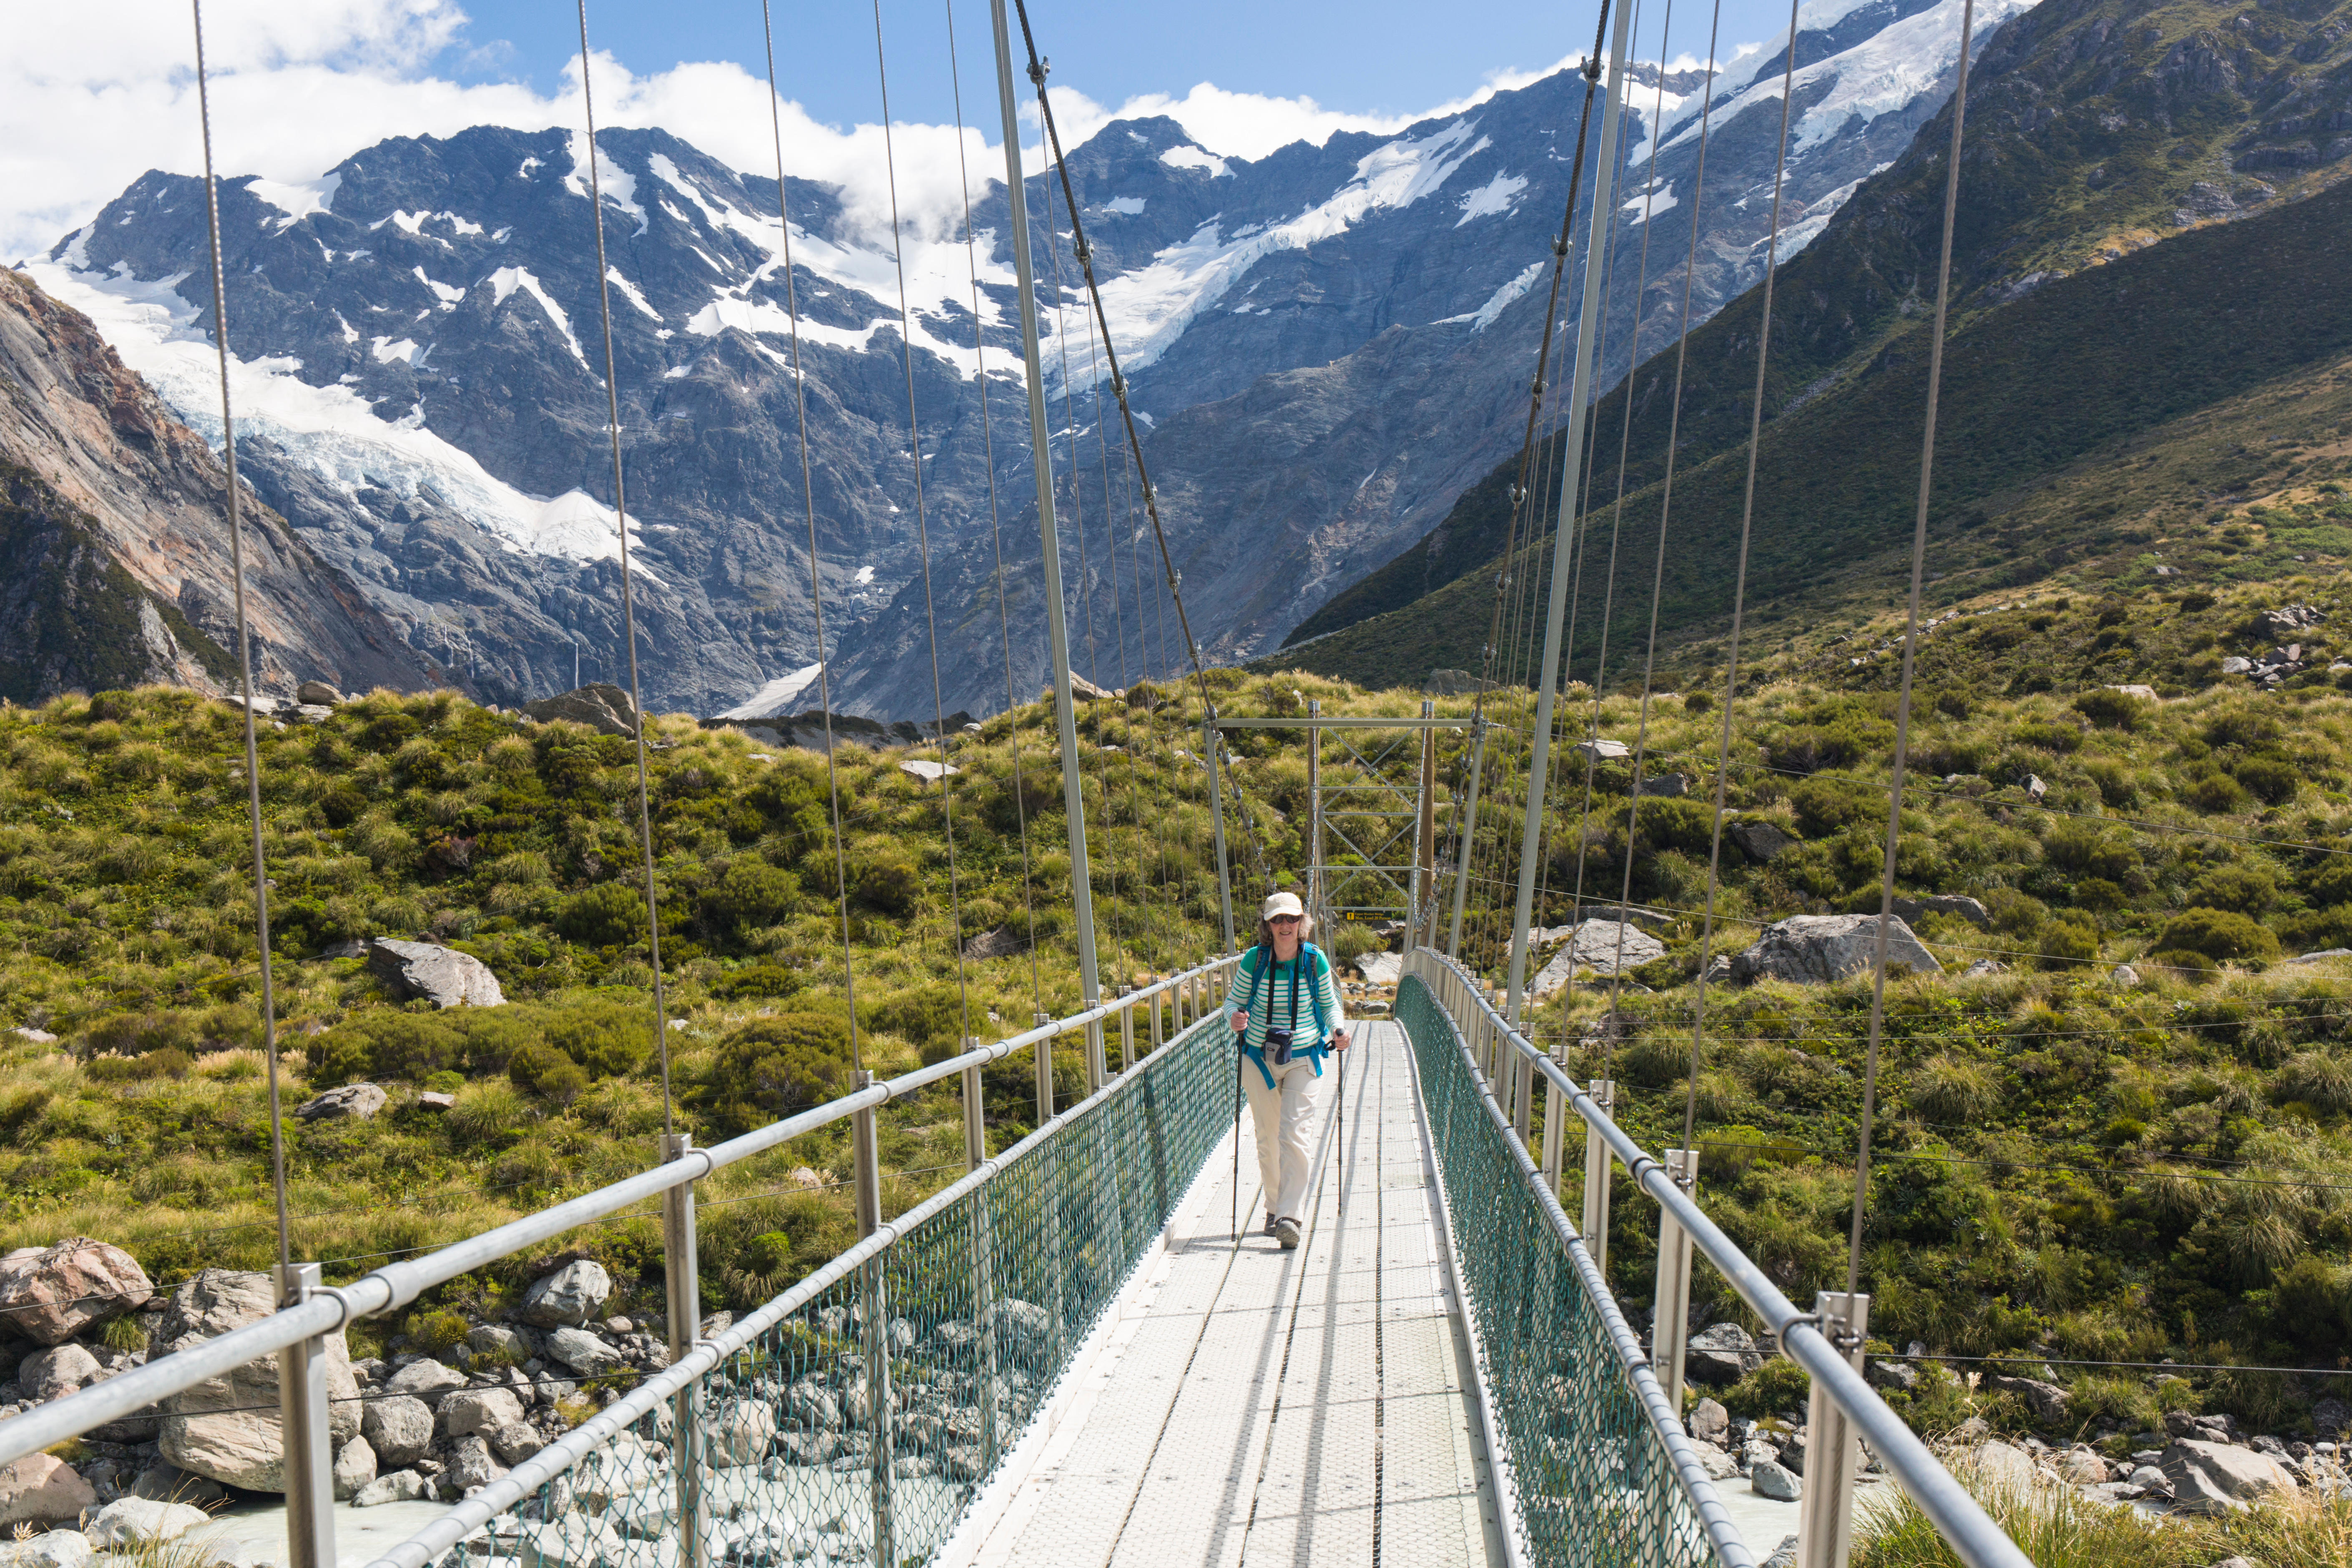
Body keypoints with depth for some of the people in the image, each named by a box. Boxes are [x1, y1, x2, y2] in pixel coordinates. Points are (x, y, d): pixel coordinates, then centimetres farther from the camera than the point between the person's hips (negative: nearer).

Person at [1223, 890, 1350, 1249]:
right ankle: (1274, 1207, 25)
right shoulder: (1254, 960, -5)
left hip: (1302, 1059, -1)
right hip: (1259, 1058, 1)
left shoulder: (1315, 960, -5)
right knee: (1267, 1137, 9)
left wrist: (1339, 1028, -12)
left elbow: (1330, 1003, 8)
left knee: (1293, 1134, -12)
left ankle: (1290, 1216, -10)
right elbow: (1233, 1001, 4)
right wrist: (1234, 1017, -19)